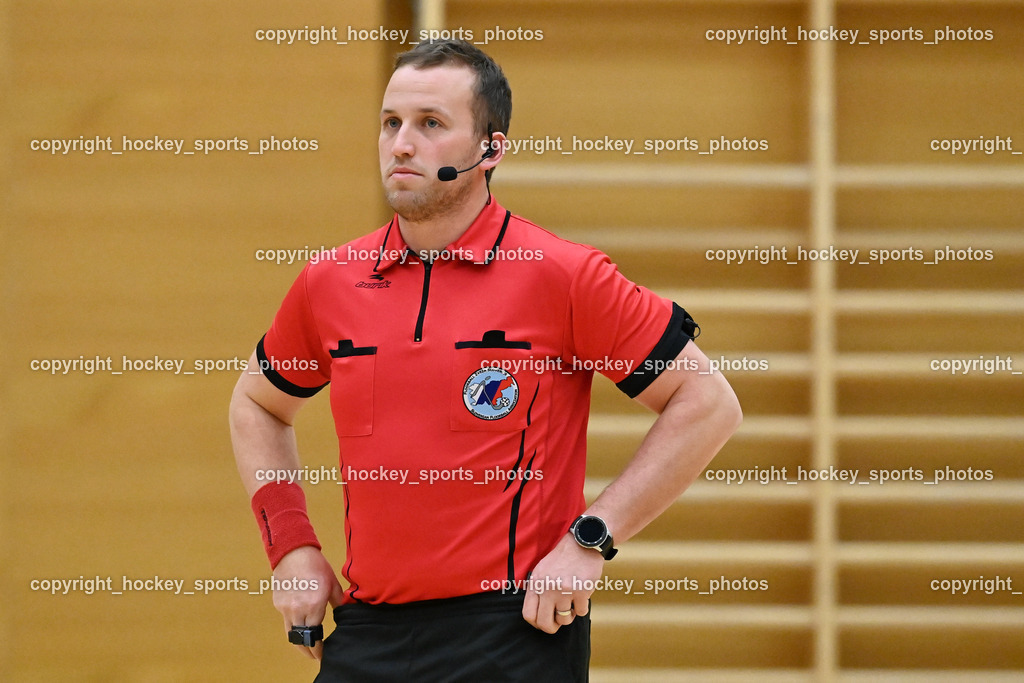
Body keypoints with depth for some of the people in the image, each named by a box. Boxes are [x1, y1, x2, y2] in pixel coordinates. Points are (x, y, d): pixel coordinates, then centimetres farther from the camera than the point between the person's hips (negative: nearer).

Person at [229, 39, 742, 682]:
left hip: (518, 631, -4)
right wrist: (291, 546, 11)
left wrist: (590, 539, -10)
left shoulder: (561, 275, -6)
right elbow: (258, 403, 26)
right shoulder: (328, 283, 7)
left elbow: (709, 403, -4)